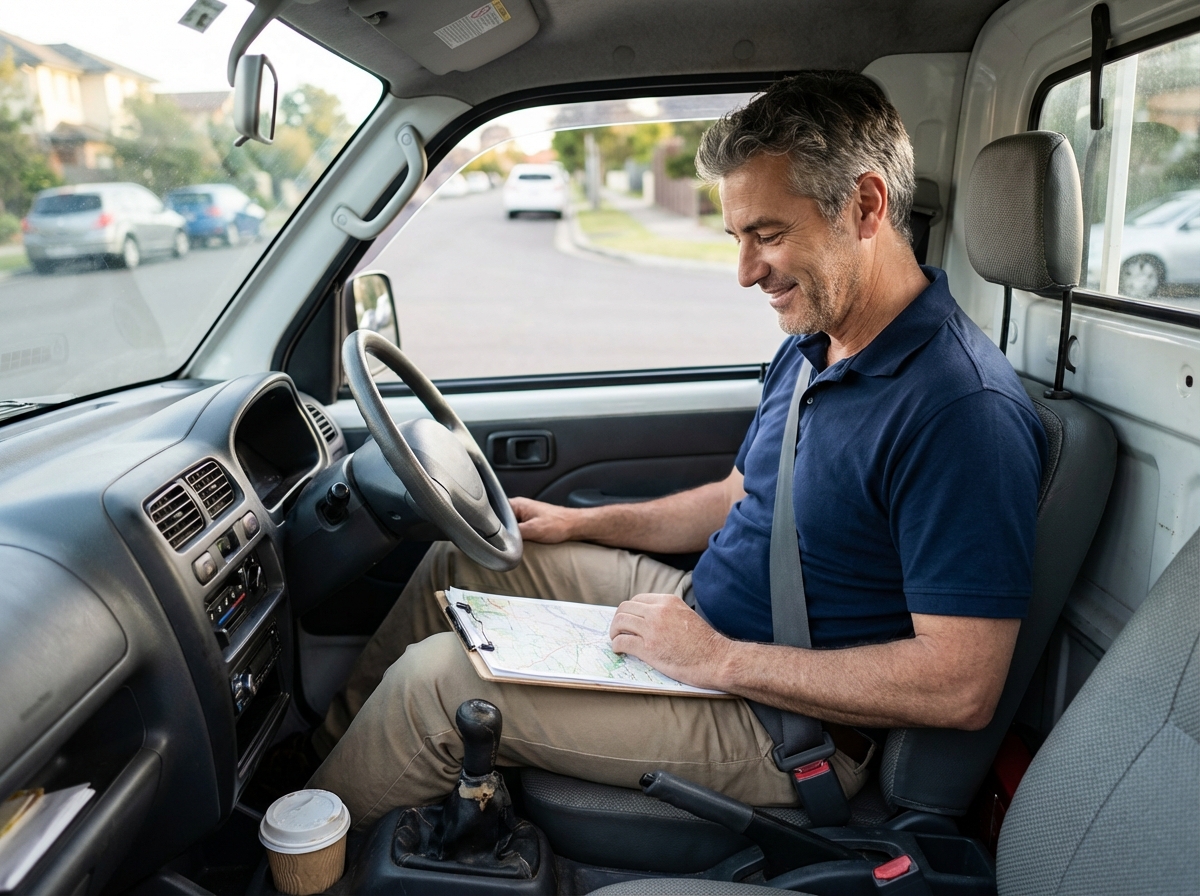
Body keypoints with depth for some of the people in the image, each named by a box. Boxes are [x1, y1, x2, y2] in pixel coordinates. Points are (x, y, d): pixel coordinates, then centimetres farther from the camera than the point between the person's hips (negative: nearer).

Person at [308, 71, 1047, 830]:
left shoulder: (965, 410, -27)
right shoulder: (810, 348, 4)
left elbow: (962, 688, -28)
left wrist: (719, 660, -25)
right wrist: (580, 523, 9)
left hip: (787, 719, -9)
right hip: (704, 612, 9)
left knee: (436, 680, -14)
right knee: (463, 559, 11)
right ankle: (331, 741, 29)